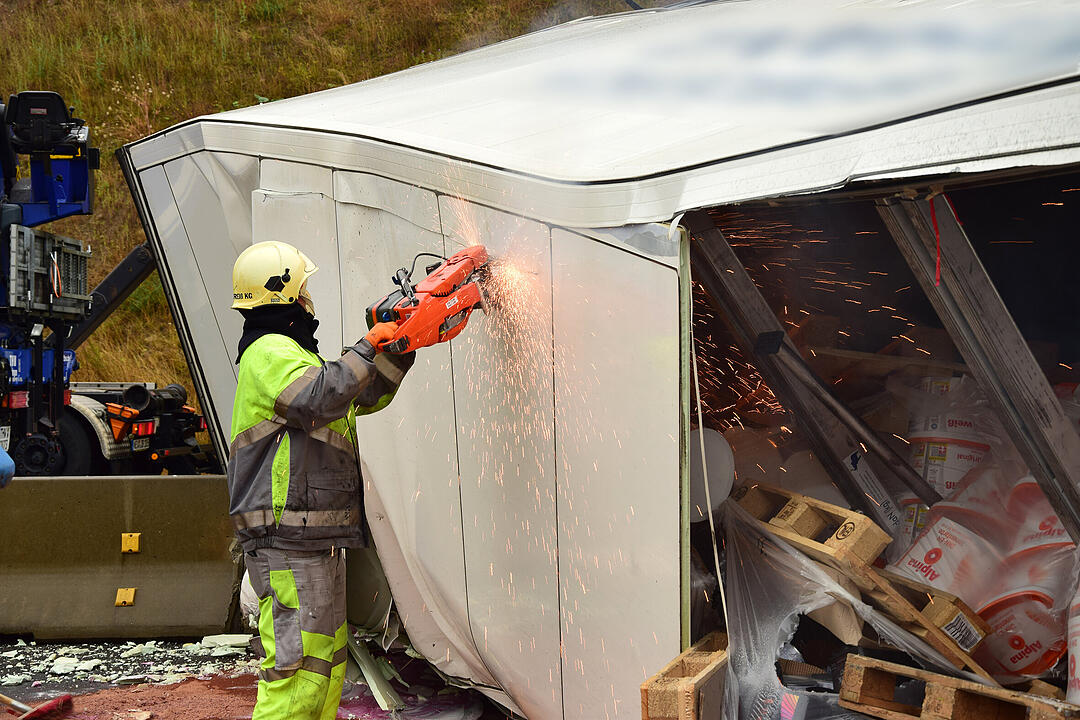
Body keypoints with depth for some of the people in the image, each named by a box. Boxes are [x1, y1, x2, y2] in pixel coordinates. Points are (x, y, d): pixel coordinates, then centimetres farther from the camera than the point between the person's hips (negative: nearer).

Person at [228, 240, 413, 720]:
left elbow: (369, 395, 28)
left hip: (318, 543, 11)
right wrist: (368, 346, -20)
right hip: (289, 541, -11)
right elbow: (320, 398, -29)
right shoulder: (269, 352, -9)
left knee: (328, 663, 15)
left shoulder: (294, 355, 24)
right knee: (297, 670, -13)